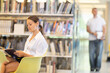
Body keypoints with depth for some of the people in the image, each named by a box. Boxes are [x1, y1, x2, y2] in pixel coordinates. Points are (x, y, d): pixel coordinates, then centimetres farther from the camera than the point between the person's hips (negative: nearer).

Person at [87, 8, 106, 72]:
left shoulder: (101, 19, 11)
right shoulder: (89, 21, 13)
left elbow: (104, 28, 6)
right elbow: (87, 29, 7)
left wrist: (103, 35, -13)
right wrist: (93, 33, -12)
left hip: (99, 39, -1)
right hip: (92, 39, 1)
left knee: (99, 53, -6)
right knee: (91, 53, -3)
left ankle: (98, 67, 5)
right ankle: (92, 67, 10)